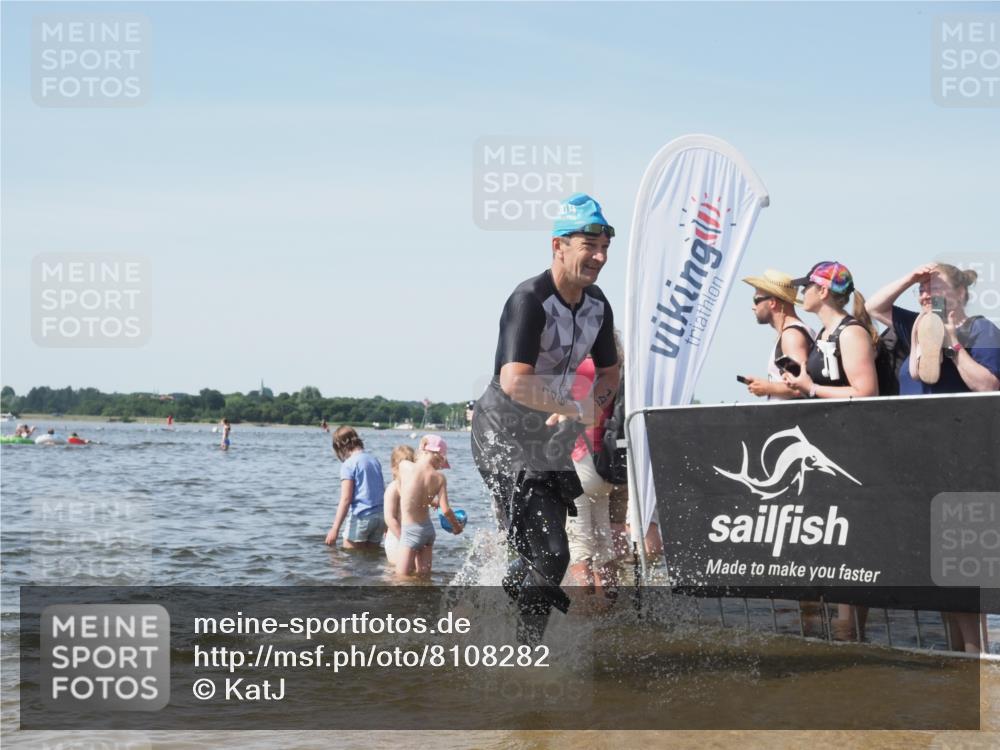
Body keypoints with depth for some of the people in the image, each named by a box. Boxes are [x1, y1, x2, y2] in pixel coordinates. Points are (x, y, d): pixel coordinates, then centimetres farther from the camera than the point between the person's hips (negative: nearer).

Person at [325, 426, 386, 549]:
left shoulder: (349, 464, -8)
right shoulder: (374, 460, 13)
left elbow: (346, 499, -15)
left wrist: (335, 529, -16)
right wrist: (386, 523, 28)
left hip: (360, 517, -7)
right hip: (379, 516, 7)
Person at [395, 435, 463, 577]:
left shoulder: (405, 466, -11)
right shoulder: (439, 478, -7)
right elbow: (445, 510, -10)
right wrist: (456, 526, 11)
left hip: (410, 530, -3)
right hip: (428, 528, 3)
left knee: (402, 576, 1)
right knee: (424, 575, 12)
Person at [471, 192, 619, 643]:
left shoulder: (597, 304, 2)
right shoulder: (529, 300, -23)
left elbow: (609, 372, 17)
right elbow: (515, 383, -36)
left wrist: (595, 406, -5)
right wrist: (577, 409, -28)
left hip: (551, 443, 8)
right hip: (504, 437, -8)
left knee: (546, 555, 16)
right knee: (549, 557, -12)